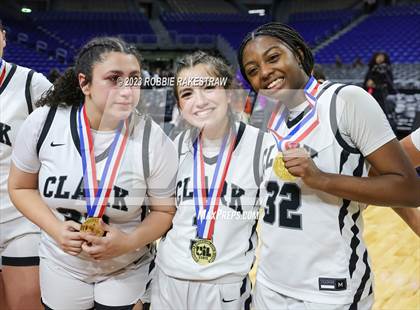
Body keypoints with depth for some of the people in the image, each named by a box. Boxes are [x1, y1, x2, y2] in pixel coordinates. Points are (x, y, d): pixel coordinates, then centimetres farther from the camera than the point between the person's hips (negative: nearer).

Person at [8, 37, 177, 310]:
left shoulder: (154, 141, -21)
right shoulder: (42, 123, -15)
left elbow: (166, 210, -9)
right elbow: (21, 187, -1)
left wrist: (128, 242, -25)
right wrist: (55, 229, -16)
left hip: (127, 270, -2)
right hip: (60, 266, 3)